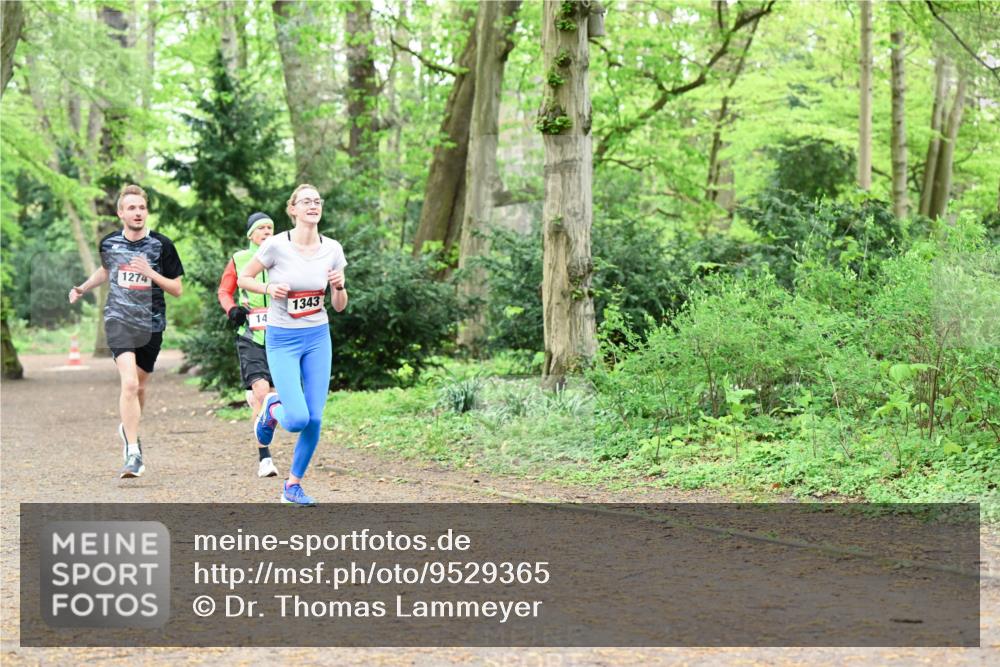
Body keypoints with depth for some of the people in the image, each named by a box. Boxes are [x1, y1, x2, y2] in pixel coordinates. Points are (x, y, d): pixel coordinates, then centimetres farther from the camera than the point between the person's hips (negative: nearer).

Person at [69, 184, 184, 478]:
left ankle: (128, 428, 46)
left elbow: (177, 289, -3)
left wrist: (150, 272, -16)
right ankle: (133, 453, -19)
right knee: (129, 383, -20)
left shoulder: (161, 245, -4)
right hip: (119, 319, -1)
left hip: (152, 324, 1)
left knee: (139, 387, 15)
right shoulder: (109, 243, 2)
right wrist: (83, 288, 15)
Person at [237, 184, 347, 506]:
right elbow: (243, 278, 1)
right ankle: (272, 409, 22)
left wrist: (339, 287, -14)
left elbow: (339, 307, 6)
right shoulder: (276, 245, -12)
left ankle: (293, 485, 18)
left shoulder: (332, 249, -1)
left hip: (318, 338, 4)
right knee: (298, 419, -15)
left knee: (315, 419, 0)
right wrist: (269, 289, -16)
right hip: (282, 340, -4)